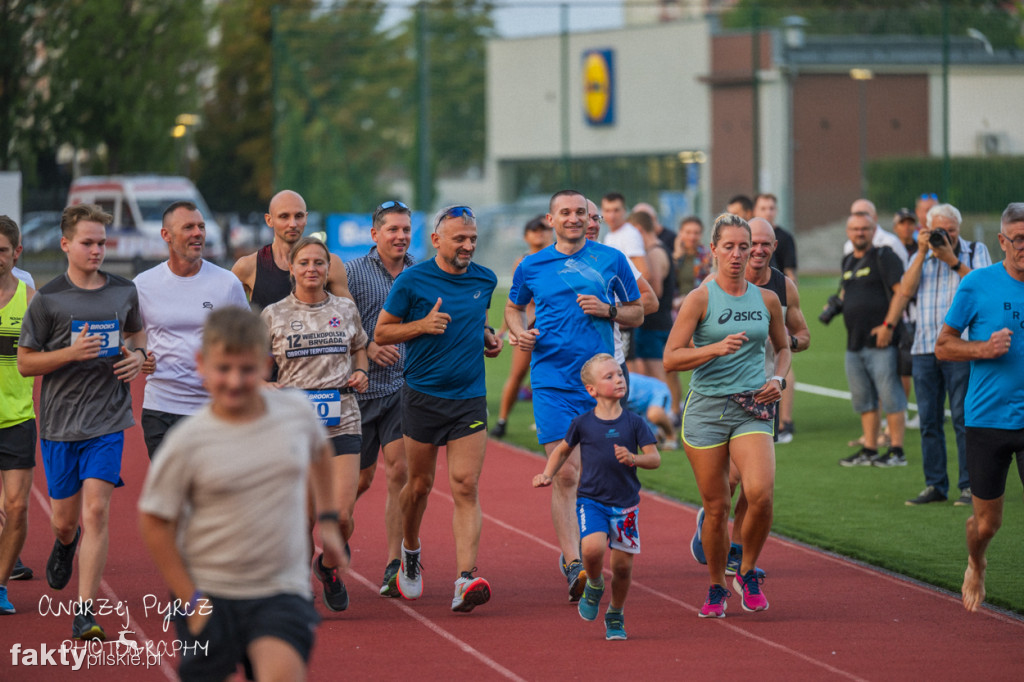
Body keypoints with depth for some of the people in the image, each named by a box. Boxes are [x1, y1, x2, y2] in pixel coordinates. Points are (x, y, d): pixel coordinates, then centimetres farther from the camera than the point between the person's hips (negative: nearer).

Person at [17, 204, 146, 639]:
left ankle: (84, 613, -11)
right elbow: (25, 363, -2)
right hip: (59, 422, 0)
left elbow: (137, 332, 26)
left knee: (95, 510, -13)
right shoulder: (47, 299, -4)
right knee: (64, 518, 10)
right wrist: (72, 352, -17)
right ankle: (65, 543, 49)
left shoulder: (124, 291, 5)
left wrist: (138, 354, 3)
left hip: (107, 422, 1)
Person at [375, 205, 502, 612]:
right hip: (422, 396, -2)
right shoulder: (412, 281, -5)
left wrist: (487, 336, 6)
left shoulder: (485, 281, 7)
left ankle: (466, 580, -19)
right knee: (420, 485, 10)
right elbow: (381, 332, 0)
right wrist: (422, 325, -15)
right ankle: (410, 553, 40)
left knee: (466, 486, -10)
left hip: (469, 399, 2)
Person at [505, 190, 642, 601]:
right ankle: (573, 566, -16)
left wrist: (608, 310, -9)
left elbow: (637, 314, 12)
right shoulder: (531, 267, 6)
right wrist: (520, 333, 2)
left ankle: (573, 553, 29)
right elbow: (513, 307, 23)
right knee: (565, 473, -14)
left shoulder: (612, 260, 5)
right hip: (552, 380, -1)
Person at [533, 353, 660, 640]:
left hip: (625, 504, 1)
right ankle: (594, 586, 7)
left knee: (623, 565, 3)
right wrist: (547, 474, 3)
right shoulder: (583, 423, 0)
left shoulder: (633, 423, -1)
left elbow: (655, 458, -3)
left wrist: (633, 459, -23)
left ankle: (615, 616, 28)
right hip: (591, 501, -1)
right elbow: (562, 450, 17)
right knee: (593, 548, -26)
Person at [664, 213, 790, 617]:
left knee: (761, 493, -19)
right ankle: (716, 587, 22)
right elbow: (671, 359, -7)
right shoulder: (699, 299, -2)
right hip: (706, 408, -2)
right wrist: (717, 348, -20)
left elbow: (783, 347, 25)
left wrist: (778, 379, 6)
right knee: (716, 506, 1)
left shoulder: (767, 300, 8)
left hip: (752, 410, 2)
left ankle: (748, 573, 4)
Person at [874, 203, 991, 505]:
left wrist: (951, 260, -11)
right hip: (924, 347, 4)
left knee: (963, 418, -7)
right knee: (929, 420, 3)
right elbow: (906, 291, 3)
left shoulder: (976, 251, 9)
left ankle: (969, 486, -3)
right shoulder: (921, 257, 17)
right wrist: (923, 253, -2)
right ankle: (935, 486, 9)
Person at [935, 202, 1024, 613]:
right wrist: (984, 349, -16)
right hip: (987, 420, -1)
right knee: (987, 523, 10)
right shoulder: (978, 285, -5)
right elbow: (943, 346, 2)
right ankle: (976, 566, 42)